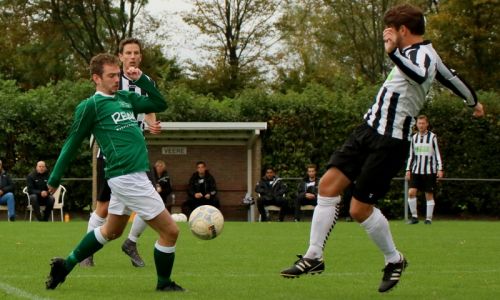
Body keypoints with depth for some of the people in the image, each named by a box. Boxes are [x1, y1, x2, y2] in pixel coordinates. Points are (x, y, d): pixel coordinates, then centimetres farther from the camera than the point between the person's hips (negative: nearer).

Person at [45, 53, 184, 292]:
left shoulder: (126, 98, 15)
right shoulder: (91, 106, -5)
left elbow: (160, 104, 19)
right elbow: (72, 143, 0)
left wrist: (141, 80, 6)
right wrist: (55, 179, 4)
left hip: (125, 178, 9)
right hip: (128, 177, -9)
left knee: (111, 230, 23)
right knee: (170, 231, -3)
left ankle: (65, 265, 31)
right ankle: (164, 283, 15)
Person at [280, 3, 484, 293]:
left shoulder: (423, 54, -16)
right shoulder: (424, 55, 14)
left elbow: (419, 75, -42)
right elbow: (451, 77, 32)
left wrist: (392, 51, -41)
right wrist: (473, 101, 48)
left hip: (390, 143, -10)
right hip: (369, 129, 10)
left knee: (359, 209, -6)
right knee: (329, 183, -1)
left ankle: (394, 259, 18)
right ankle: (314, 257, 4)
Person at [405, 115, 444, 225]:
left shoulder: (432, 137, 0)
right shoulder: (414, 138, 10)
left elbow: (437, 153, 1)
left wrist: (440, 169, -7)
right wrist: (408, 169, 10)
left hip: (429, 170, -3)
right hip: (416, 170, 3)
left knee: (429, 194, 0)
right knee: (411, 192, -11)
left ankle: (429, 218, 7)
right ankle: (414, 216, -2)